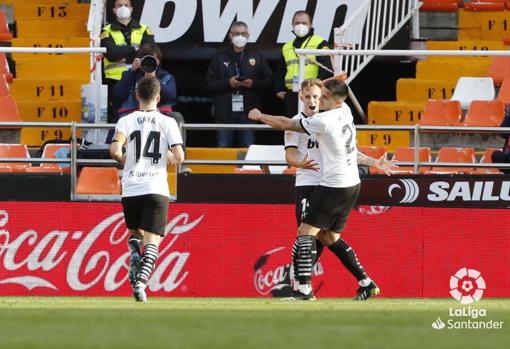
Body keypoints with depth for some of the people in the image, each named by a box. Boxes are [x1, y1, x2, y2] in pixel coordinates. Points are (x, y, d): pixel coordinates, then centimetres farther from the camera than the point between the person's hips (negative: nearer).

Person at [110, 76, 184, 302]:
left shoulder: (126, 121, 3)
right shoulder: (167, 122, 2)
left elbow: (115, 150, -12)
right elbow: (179, 157, -6)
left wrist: (123, 160, 10)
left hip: (131, 188, 2)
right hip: (156, 188, -2)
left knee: (135, 232, 24)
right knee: (152, 240, -2)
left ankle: (135, 257, -7)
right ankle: (141, 281, -23)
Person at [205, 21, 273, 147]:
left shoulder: (257, 57, 10)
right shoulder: (220, 58, 8)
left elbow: (268, 81, 6)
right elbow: (209, 84, 3)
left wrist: (254, 83, -12)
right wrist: (227, 83, -12)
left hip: (248, 111, 0)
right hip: (225, 112, 0)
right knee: (223, 148, 1)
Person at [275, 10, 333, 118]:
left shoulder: (320, 44, -1)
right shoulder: (287, 47, 20)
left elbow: (326, 71, -9)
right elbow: (280, 72, 26)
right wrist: (279, 90, 14)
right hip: (291, 96, 6)